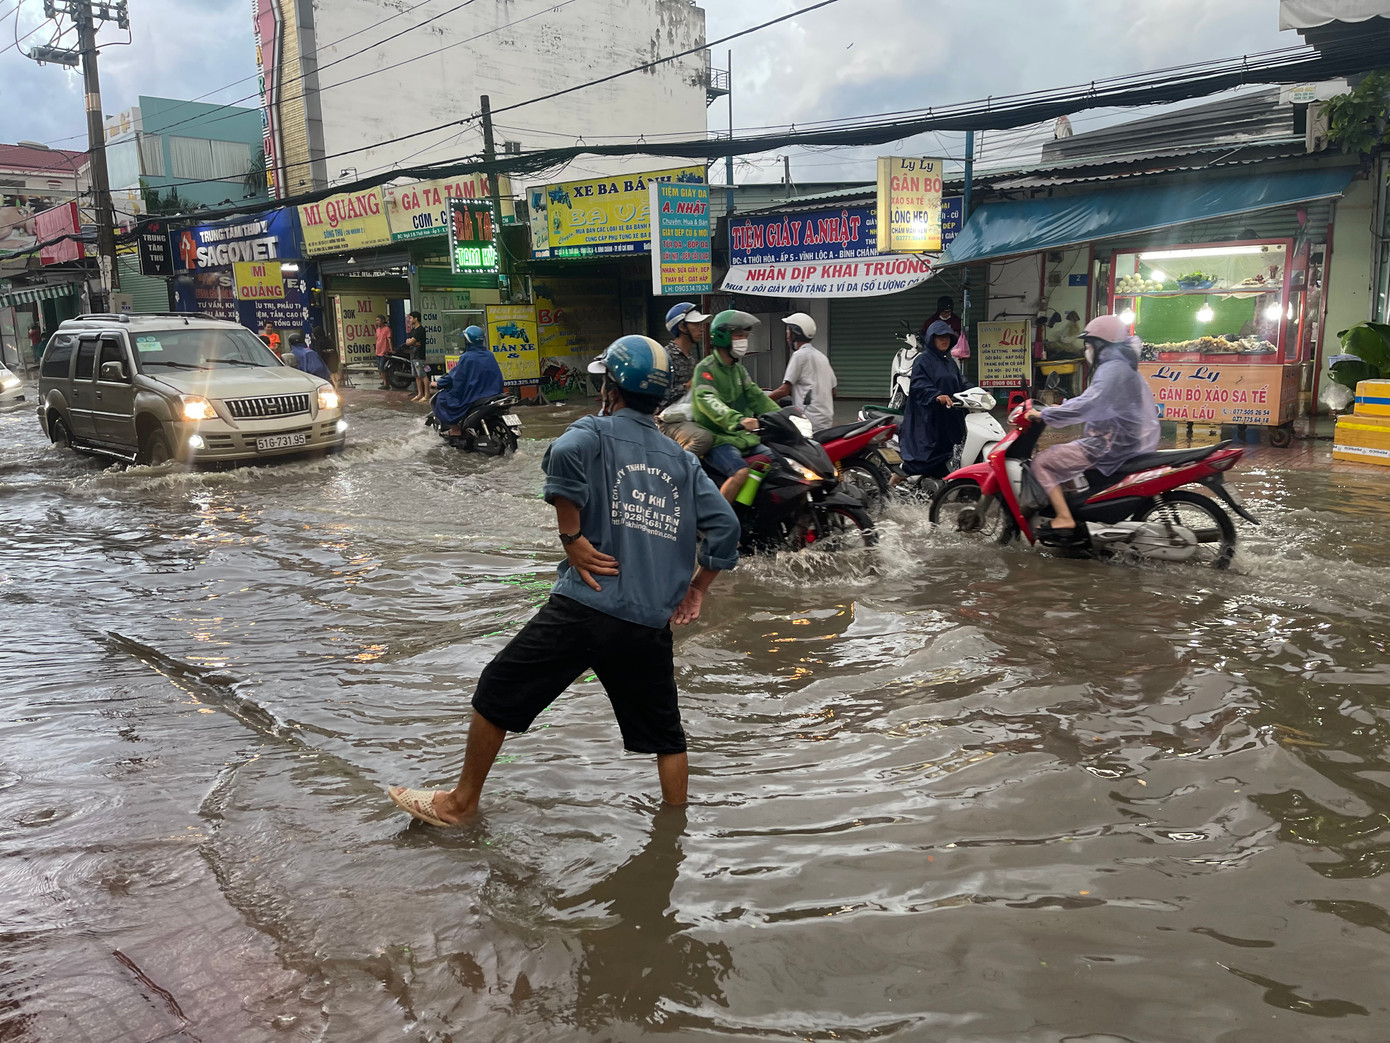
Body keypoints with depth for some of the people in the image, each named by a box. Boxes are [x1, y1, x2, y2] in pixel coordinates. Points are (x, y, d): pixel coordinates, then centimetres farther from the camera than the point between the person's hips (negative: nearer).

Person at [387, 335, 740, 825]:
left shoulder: (596, 431, 1)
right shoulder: (682, 461, 14)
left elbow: (565, 453, -24)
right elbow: (725, 525, 8)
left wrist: (571, 536, -15)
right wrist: (696, 588, 17)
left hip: (583, 607, -4)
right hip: (651, 624, 5)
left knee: (498, 692, 13)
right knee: (666, 734, 19)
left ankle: (460, 802, 26)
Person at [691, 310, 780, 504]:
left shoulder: (738, 369, 18)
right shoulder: (705, 368, -10)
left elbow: (755, 396, 14)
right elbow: (709, 401, -27)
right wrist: (738, 420, -44)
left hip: (743, 437, 8)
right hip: (716, 440, -8)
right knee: (740, 471, -32)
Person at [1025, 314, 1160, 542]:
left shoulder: (1112, 370, -16)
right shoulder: (1123, 367, 18)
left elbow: (1086, 406, -28)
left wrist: (1045, 415, -22)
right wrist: (1062, 409, 21)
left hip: (1108, 446, -11)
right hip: (1123, 442, 11)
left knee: (1042, 462, -11)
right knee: (1058, 455, 27)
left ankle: (1064, 519, -16)